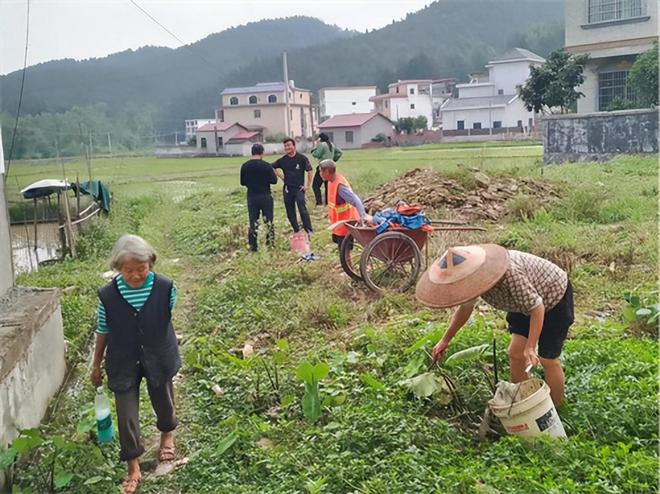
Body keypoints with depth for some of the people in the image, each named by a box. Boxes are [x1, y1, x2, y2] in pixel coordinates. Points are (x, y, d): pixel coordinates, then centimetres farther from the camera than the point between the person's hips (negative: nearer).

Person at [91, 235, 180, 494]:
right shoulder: (107, 295, -18)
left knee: (163, 401, 22)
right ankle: (133, 467, 25)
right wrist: (96, 364, 8)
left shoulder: (166, 287, -20)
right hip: (123, 364, 0)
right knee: (126, 415, 5)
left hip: (158, 358, 0)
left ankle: (167, 433, 55)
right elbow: (103, 331, -2)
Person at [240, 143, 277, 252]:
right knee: (268, 222, 9)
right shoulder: (266, 165, -12)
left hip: (251, 197, 2)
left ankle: (253, 246, 9)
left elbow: (242, 182, 4)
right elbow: (274, 180, -9)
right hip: (265, 197, -2)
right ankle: (270, 244, 12)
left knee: (253, 222, 8)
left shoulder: (245, 166, -3)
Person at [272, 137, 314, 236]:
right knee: (290, 212, 9)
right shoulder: (282, 160, 3)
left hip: (299, 188, -5)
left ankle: (309, 231, -10)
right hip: (287, 189, 5)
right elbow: (273, 167, 17)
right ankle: (296, 231, 22)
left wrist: (308, 185, -2)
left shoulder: (302, 158, -7)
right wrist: (281, 176, 11)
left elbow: (309, 171, -2)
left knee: (302, 209, -15)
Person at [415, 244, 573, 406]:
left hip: (554, 297, -7)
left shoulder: (510, 274, -42)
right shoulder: (474, 276, -17)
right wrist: (445, 340, 2)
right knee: (515, 354, 5)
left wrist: (530, 347, -36)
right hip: (527, 301, 7)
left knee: (548, 359, -3)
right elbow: (465, 307, 1)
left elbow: (537, 308, -33)